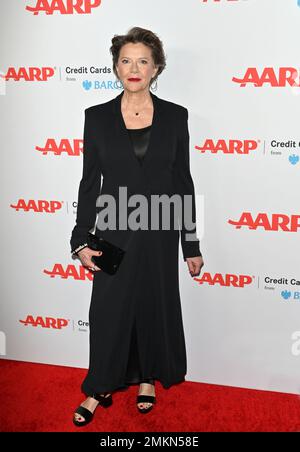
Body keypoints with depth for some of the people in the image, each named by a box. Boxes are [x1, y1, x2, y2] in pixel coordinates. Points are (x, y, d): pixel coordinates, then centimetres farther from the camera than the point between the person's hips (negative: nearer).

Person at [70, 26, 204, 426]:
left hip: (159, 232, 1)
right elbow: (90, 181, 1)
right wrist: (82, 240, -4)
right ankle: (100, 389, 26)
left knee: (156, 306, 12)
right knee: (108, 309, 7)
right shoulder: (98, 116, -1)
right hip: (114, 231, 0)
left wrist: (191, 244, 2)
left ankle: (148, 378, 35)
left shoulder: (174, 116, 0)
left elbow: (183, 182, 2)